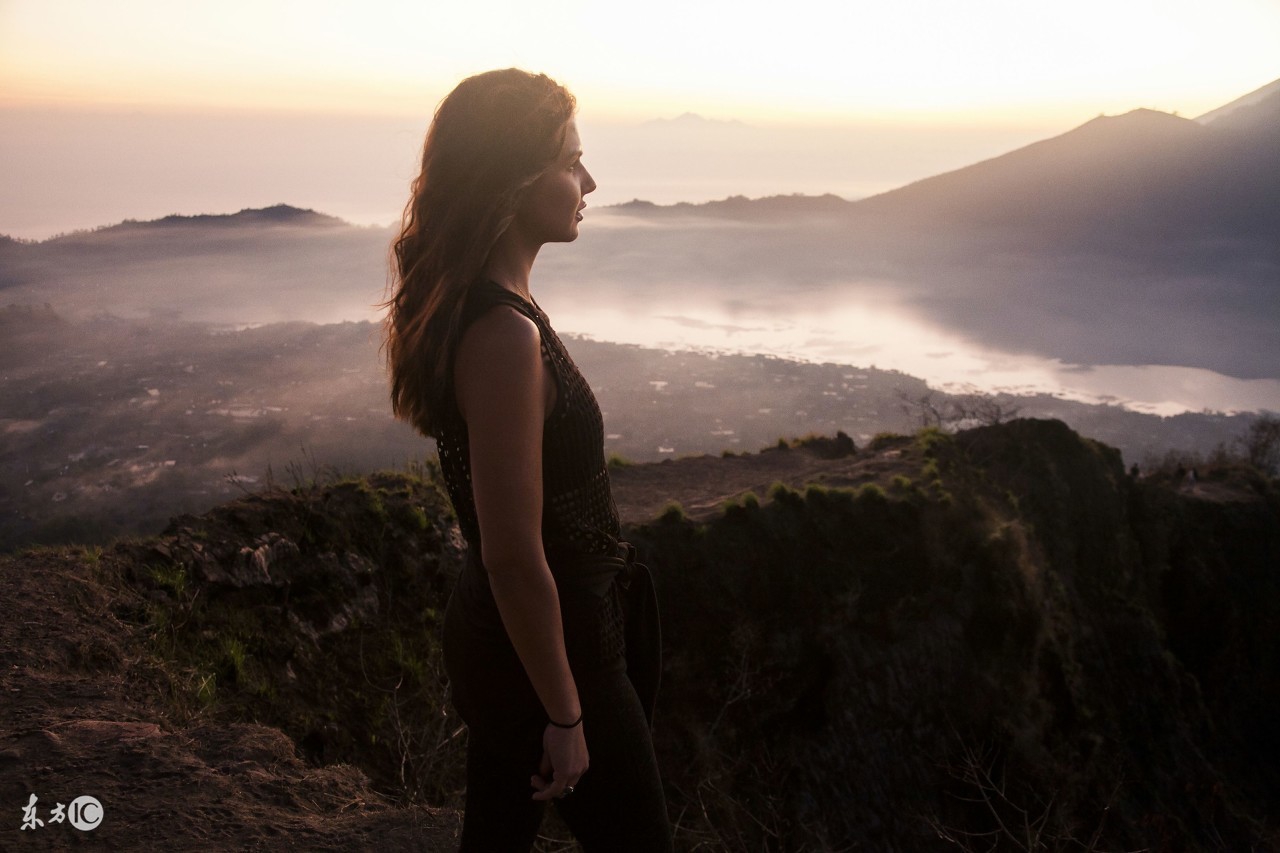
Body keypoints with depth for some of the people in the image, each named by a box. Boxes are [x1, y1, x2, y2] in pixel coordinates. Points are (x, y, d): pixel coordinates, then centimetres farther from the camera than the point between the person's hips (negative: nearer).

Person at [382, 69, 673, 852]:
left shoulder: (462, 304, 2)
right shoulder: (504, 334, -29)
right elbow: (515, 558, -27)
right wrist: (565, 715, -16)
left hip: (491, 637, 9)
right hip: (550, 649, -9)